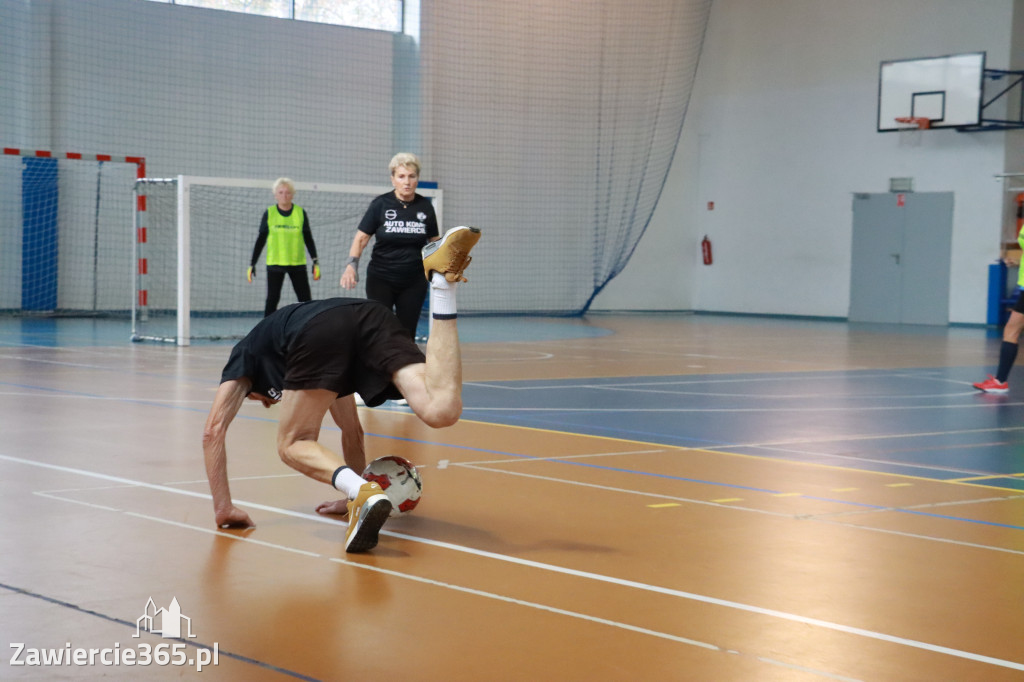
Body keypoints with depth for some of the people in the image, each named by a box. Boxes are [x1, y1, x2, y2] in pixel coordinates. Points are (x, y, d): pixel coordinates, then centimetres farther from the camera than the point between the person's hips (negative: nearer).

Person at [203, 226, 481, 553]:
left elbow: (213, 430, 25)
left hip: (319, 331, -4)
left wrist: (223, 508, 27)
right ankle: (441, 280, -20)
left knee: (293, 446, 13)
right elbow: (352, 431, 55)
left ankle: (363, 492, -17)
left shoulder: (244, 356, 39)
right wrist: (352, 497, 62)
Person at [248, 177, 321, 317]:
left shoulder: (301, 213, 2)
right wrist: (252, 264, 4)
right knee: (272, 300, 0)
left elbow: (308, 239, 8)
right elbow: (260, 240, 6)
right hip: (274, 263, -1)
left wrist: (315, 262, 3)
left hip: (297, 263, 1)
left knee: (306, 300, 0)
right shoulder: (269, 213, 1)